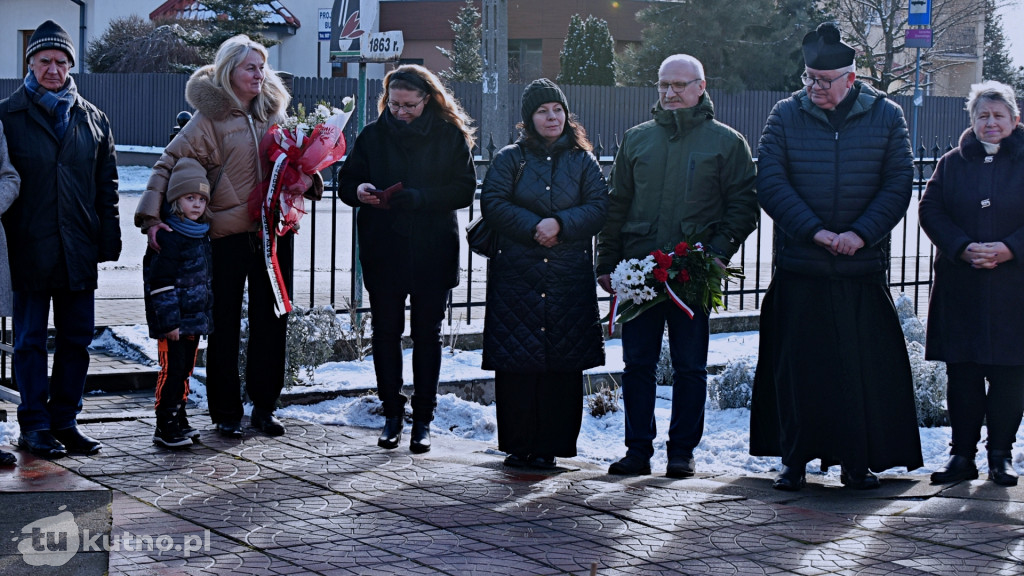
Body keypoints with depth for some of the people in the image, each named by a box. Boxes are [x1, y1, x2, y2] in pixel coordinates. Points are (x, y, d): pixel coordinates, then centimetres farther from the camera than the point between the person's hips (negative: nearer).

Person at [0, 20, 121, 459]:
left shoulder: (92, 119, 11)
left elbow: (107, 185, 13)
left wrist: (108, 241, 6)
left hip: (78, 252, 3)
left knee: (76, 339, 7)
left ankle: (64, 421, 17)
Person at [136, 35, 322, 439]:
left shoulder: (273, 112, 11)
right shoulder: (211, 117, -5)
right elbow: (169, 164, -9)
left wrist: (307, 179, -2)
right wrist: (151, 216, -20)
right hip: (229, 234, -5)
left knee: (271, 320, 9)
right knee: (226, 325, 2)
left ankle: (264, 406, 20)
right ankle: (226, 413, 11)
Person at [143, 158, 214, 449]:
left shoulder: (202, 235, 13)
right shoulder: (167, 237, -14)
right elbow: (160, 283, -18)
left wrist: (205, 314, 20)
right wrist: (169, 320, -20)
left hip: (194, 317, 8)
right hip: (173, 319, -8)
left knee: (185, 370, 14)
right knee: (172, 370, -6)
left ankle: (178, 419, 23)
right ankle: (165, 427, -1)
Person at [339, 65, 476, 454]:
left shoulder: (450, 136, -1)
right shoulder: (373, 135, 5)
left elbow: (464, 189, -7)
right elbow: (346, 181, 7)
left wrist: (419, 198, -21)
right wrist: (358, 191, -17)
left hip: (433, 253, -2)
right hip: (383, 251, 2)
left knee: (427, 334, 5)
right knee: (385, 332, 6)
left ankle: (423, 419, 13)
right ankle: (392, 414, 17)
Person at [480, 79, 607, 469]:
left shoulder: (583, 161, 11)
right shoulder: (509, 159, 7)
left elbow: (598, 207, 2)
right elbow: (493, 204, -2)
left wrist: (561, 224, -14)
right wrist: (534, 227, -13)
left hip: (570, 279, 1)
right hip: (516, 275, -1)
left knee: (563, 363, -1)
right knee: (516, 363, -3)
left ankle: (550, 446, 6)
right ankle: (518, 446, 6)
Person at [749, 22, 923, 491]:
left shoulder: (886, 117, 3)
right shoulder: (786, 116, 3)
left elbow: (897, 185, 0)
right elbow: (771, 184, -4)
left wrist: (861, 233, -13)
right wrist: (816, 231, -14)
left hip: (862, 268, 0)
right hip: (799, 268, 0)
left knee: (862, 367, 1)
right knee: (795, 366, 3)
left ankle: (858, 462, 11)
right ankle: (794, 460, 12)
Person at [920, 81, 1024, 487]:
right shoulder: (952, 163, 11)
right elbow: (930, 210, 4)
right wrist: (962, 248, -11)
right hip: (960, 287, 2)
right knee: (961, 372, 3)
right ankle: (962, 456, 10)